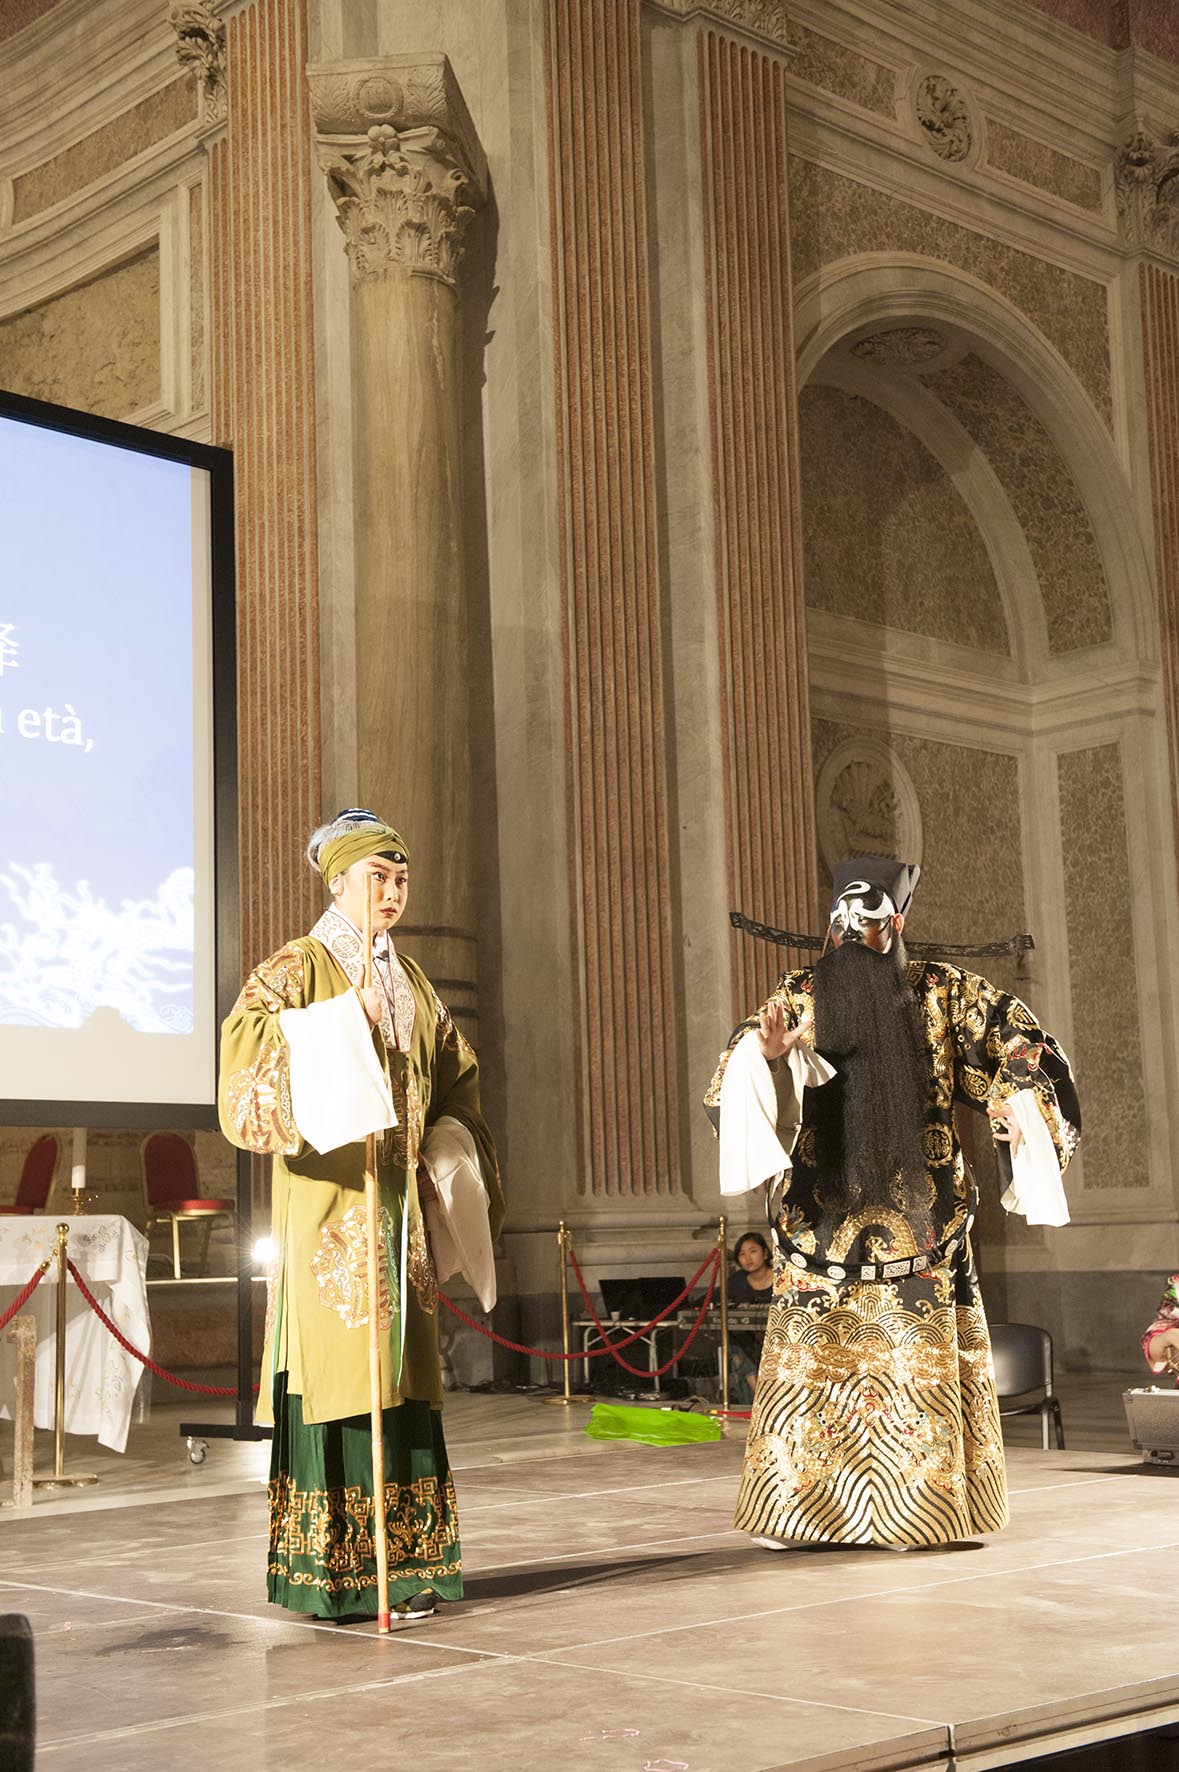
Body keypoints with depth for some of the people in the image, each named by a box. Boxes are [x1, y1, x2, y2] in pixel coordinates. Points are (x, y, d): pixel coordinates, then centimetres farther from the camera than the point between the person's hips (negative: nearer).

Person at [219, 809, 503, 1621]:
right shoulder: (297, 969, -2)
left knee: (402, 1374, 6)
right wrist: (344, 1021, -23)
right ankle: (334, 1575, -2)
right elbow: (246, 1045, -18)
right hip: (328, 1207, -6)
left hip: (399, 1204, 6)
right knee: (337, 1373, -8)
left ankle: (401, 1564, 12)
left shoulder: (412, 981, 17)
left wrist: (445, 1155, 8)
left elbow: (456, 1076, 23)